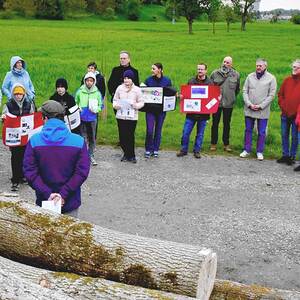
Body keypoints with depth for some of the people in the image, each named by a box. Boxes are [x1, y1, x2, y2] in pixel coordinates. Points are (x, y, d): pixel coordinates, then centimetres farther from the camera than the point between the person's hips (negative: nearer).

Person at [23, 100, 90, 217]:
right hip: (70, 203, 0)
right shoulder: (79, 141, -8)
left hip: (44, 203, 1)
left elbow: (30, 172, -11)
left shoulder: (34, 141, -8)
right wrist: (63, 194, -14)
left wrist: (47, 194, -13)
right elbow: (82, 172, -13)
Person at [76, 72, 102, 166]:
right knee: (84, 138, 1)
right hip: (82, 119, -1)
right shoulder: (80, 91, -1)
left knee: (92, 138, 7)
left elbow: (100, 105, 8)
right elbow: (75, 103, 10)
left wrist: (96, 109, -11)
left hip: (92, 119, 1)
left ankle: (91, 155, 18)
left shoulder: (97, 93, 0)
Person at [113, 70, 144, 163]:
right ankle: (126, 154, 22)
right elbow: (115, 100, 13)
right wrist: (115, 105, -8)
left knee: (130, 136, -4)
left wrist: (136, 105, -16)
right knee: (122, 136, 4)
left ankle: (131, 155, 11)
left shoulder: (137, 89, 1)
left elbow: (141, 102, 4)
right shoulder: (120, 88, 6)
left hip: (132, 116, -2)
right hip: (121, 116, 2)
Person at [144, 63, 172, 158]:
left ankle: (155, 150, 22)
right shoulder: (148, 80, 1)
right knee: (149, 130, -6)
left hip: (161, 109, 1)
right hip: (150, 108, 0)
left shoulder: (167, 80, 1)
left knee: (158, 130, 9)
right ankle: (148, 149, 11)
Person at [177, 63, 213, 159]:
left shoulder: (210, 83, 2)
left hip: (203, 112, -1)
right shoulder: (191, 81, 5)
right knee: (186, 132, 1)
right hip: (191, 111, 1)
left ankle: (197, 151, 21)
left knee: (200, 134, 9)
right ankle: (184, 150, 16)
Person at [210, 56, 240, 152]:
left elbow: (237, 89, 14)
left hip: (229, 103, 1)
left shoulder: (236, 75, 2)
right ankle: (213, 143, 14)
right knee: (215, 123, 5)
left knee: (227, 124, 9)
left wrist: (232, 97, 11)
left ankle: (226, 144, 17)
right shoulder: (215, 73, 0)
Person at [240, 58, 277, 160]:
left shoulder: (271, 78, -2)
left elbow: (271, 95, -5)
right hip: (249, 109, 2)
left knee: (261, 132, 5)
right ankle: (246, 150, 21)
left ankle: (260, 152, 16)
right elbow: (245, 91, 4)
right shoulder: (250, 76, 4)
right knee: (248, 130, 10)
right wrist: (249, 104, -9)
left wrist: (260, 106, -12)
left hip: (263, 111, -2)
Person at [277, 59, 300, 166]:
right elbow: (280, 94, 13)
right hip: (285, 113, 4)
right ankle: (285, 155, 22)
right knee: (284, 135, 11)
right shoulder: (287, 80, 7)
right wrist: (282, 105, 1)